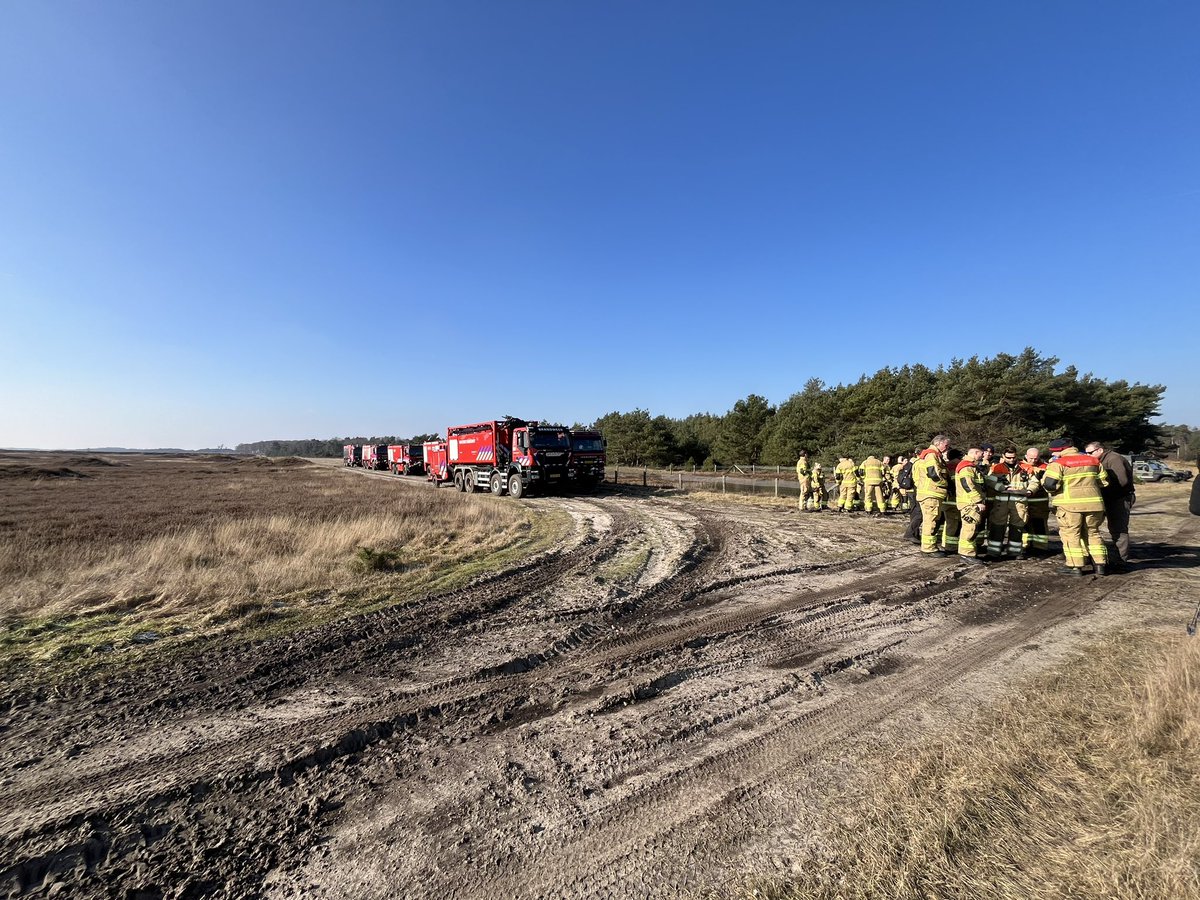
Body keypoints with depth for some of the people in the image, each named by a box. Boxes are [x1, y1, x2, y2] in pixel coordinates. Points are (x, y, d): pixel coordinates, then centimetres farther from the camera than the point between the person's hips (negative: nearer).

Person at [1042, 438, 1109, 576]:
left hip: (1070, 504, -6)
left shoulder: (1059, 463, -8)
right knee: (1093, 533, 18)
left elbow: (1049, 484, -17)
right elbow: (1104, 481, 17)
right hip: (1094, 503, 6)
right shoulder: (1093, 460, 13)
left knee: (1071, 534, 2)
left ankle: (1075, 566, 3)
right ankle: (1101, 564, 18)